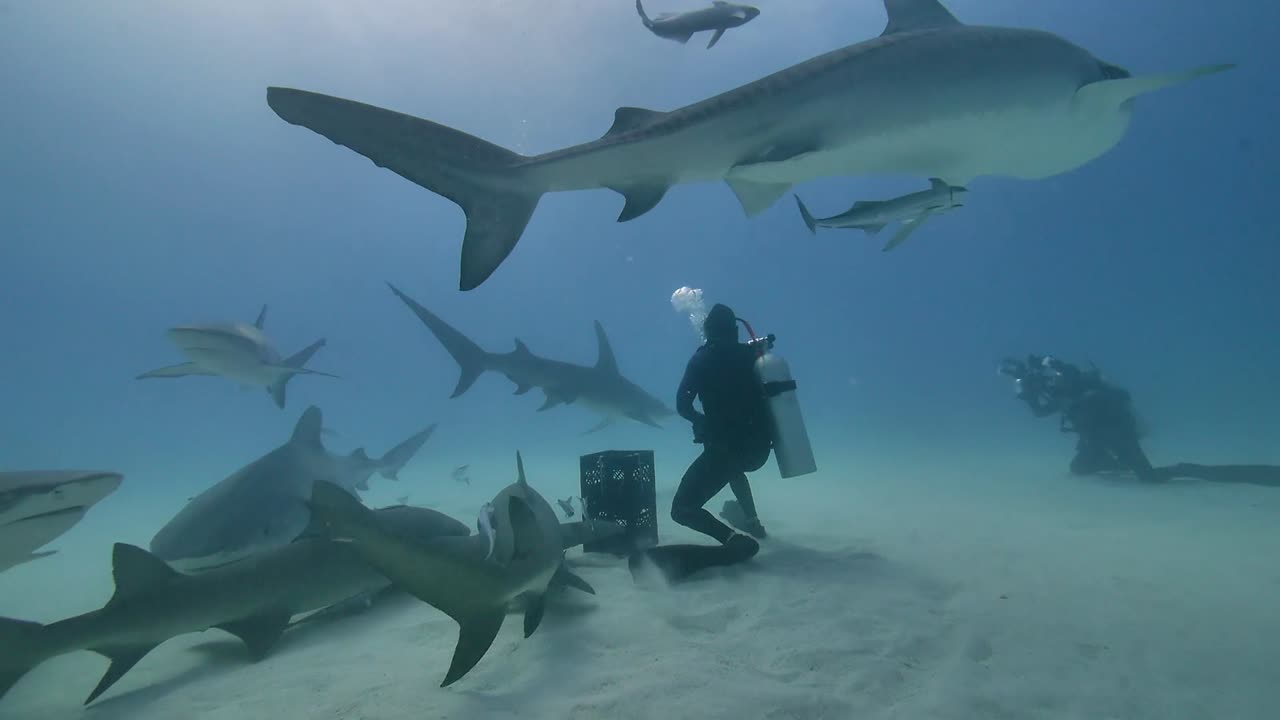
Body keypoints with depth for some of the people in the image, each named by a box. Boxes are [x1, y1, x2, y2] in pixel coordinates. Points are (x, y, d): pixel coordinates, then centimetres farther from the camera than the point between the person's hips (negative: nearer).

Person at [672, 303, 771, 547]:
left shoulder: (703, 358, -5)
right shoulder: (753, 354, 7)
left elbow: (682, 406, -3)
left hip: (725, 447, -6)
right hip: (760, 447, 6)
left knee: (681, 510, 3)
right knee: (730, 466, 42)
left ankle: (732, 538, -18)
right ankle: (752, 521, 38)